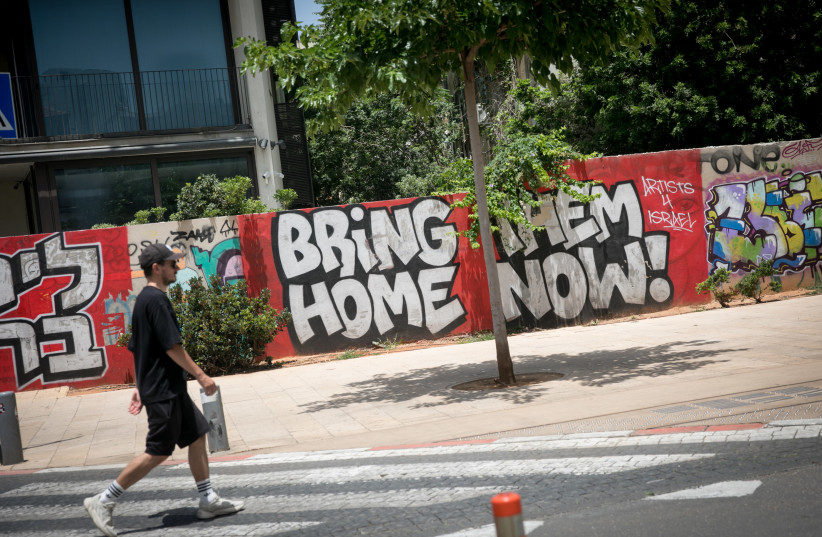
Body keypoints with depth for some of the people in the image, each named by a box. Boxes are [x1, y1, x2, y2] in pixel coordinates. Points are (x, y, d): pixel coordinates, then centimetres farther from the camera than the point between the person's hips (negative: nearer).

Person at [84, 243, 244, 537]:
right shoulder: (156, 299, -18)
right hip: (163, 390, -10)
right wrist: (201, 375, -16)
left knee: (197, 435, 12)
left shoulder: (144, 299, 13)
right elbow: (172, 347, -21)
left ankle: (208, 501, 19)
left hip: (170, 388, 10)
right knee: (158, 452, -5)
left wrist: (140, 387, 20)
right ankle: (103, 502, 3)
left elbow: (139, 348, 18)